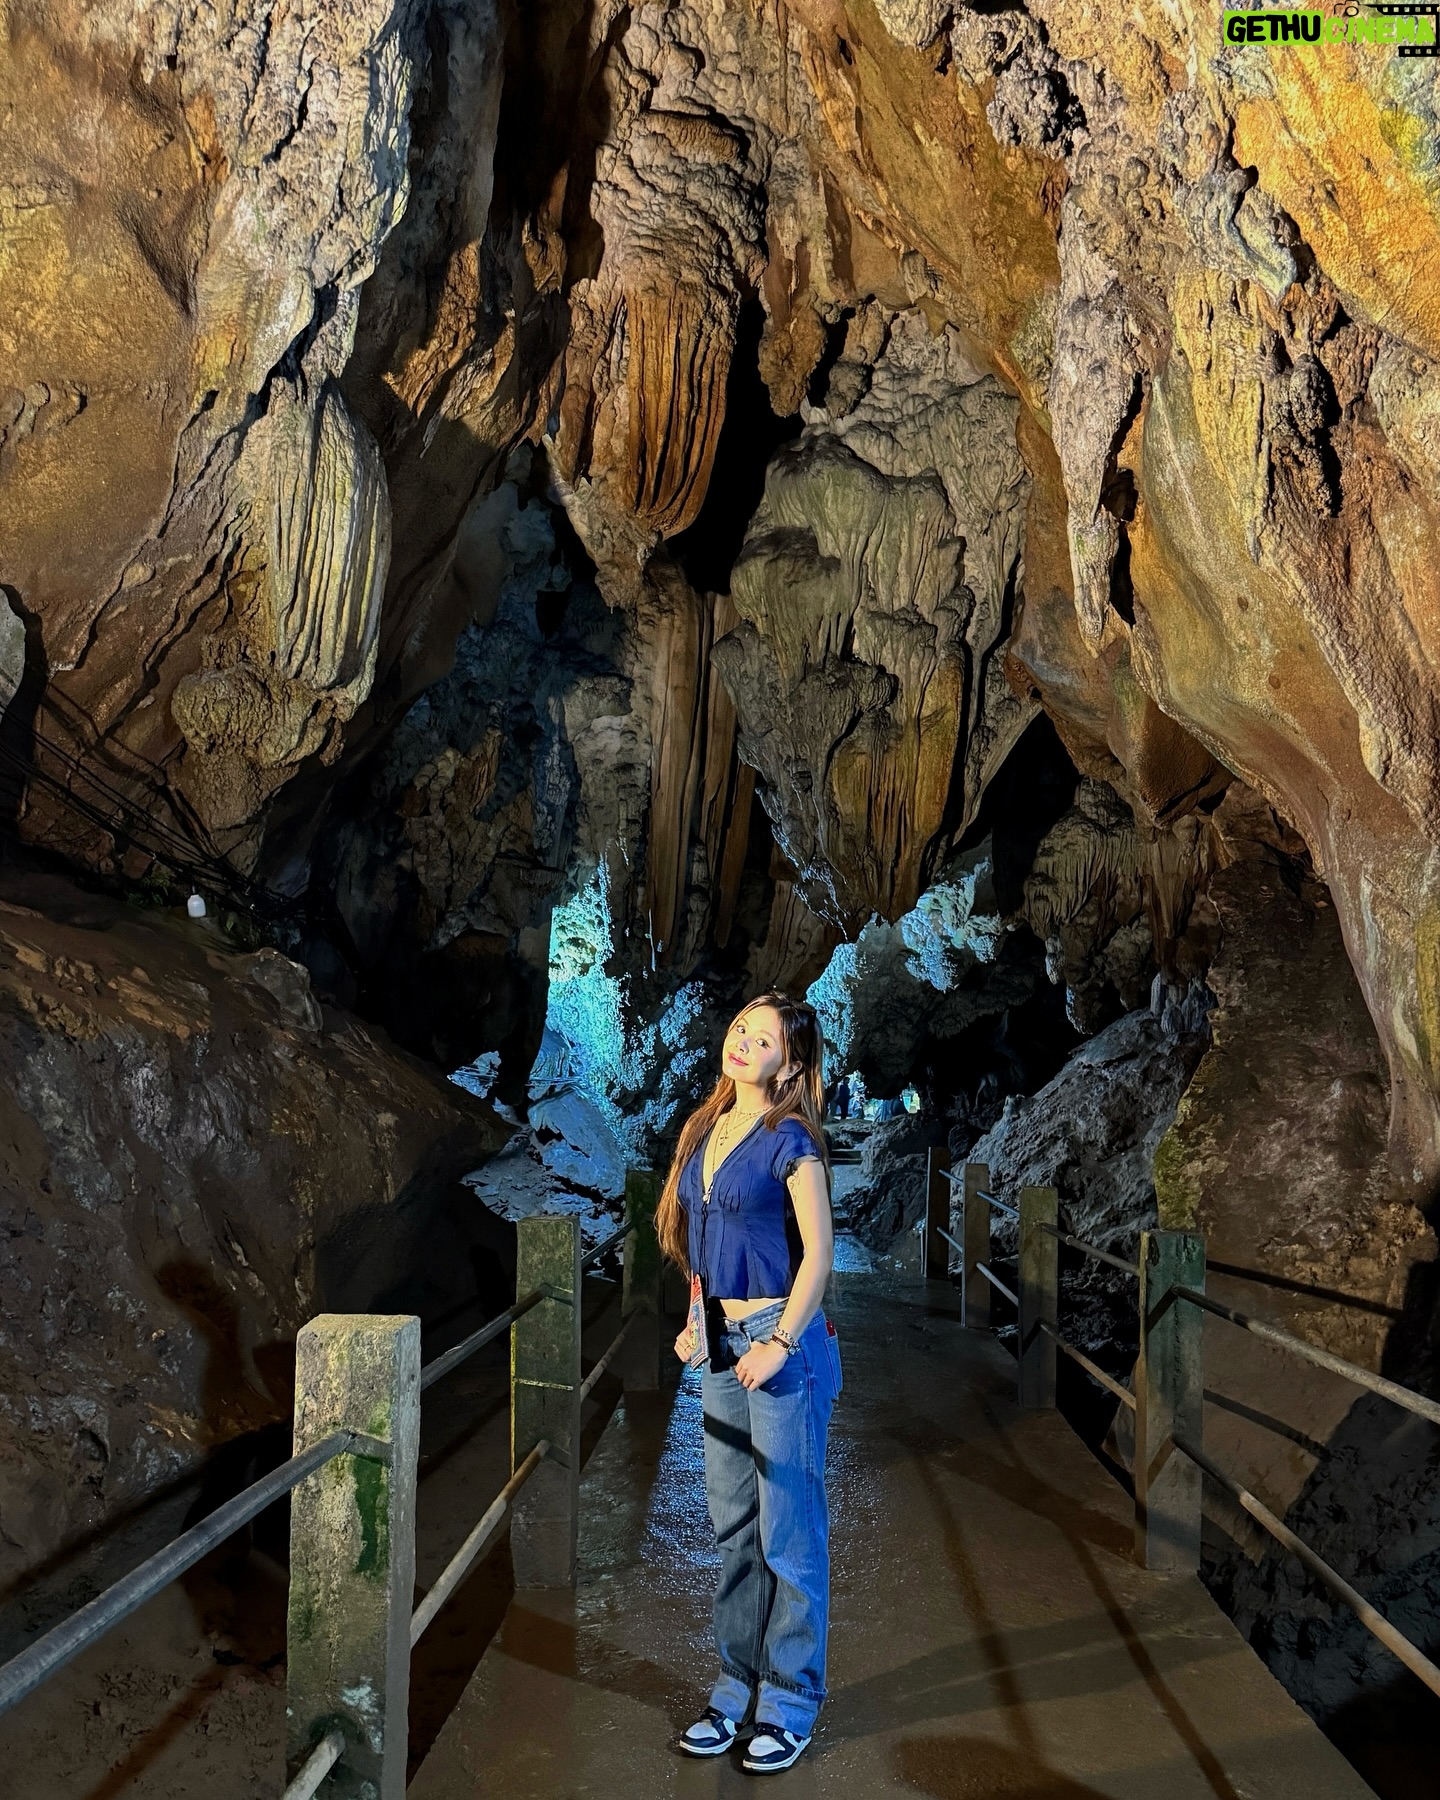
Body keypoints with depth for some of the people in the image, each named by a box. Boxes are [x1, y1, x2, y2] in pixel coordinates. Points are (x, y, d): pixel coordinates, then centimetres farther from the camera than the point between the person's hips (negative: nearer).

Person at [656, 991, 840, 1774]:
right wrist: (697, 1319, 9)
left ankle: (790, 1701, 16)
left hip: (779, 1341, -7)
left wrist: (781, 1344, -16)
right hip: (719, 1345, 7)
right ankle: (737, 1687, 27)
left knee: (788, 1531, 3)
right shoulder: (705, 1129, 9)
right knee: (733, 1528, 15)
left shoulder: (790, 1140, -12)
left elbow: (819, 1251, -14)